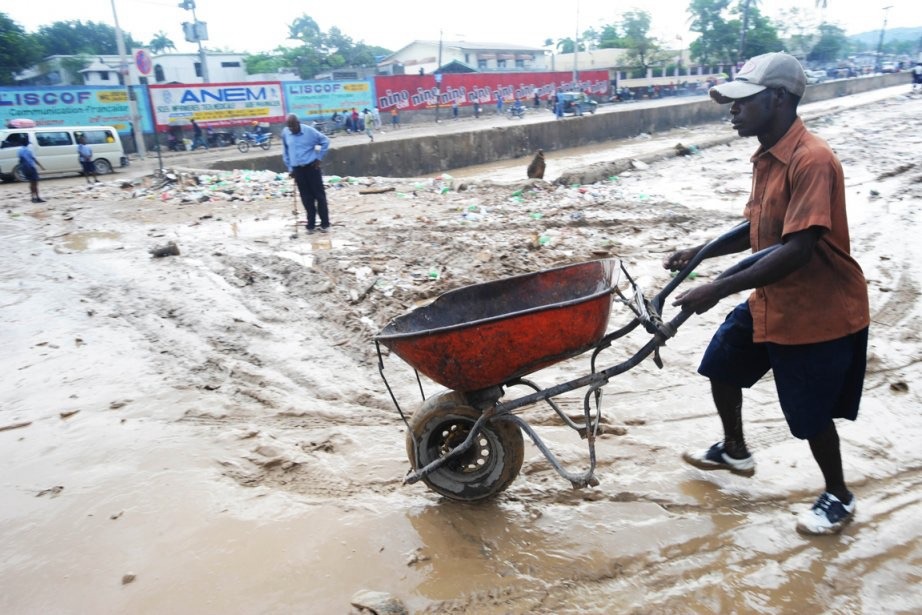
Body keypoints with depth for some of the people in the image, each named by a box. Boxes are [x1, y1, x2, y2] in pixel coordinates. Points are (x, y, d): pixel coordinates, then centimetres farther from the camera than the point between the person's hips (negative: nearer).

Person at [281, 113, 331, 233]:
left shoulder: (309, 131, -10)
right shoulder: (285, 133, 0)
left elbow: (325, 141, 1)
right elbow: (285, 151, 12)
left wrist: (319, 157, -2)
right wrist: (289, 168, 10)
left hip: (311, 166, -3)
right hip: (297, 169, 3)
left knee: (319, 194, 1)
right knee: (306, 197, 6)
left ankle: (325, 223, 8)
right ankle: (311, 224, 14)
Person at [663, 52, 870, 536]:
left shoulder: (811, 160, -26)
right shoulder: (766, 156, 4)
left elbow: (798, 249, -33)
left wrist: (717, 289, -35)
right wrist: (699, 252, 4)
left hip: (818, 311, -9)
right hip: (768, 301, 9)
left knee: (810, 413, 6)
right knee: (721, 366, 19)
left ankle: (838, 497, 34)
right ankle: (735, 451, 42)